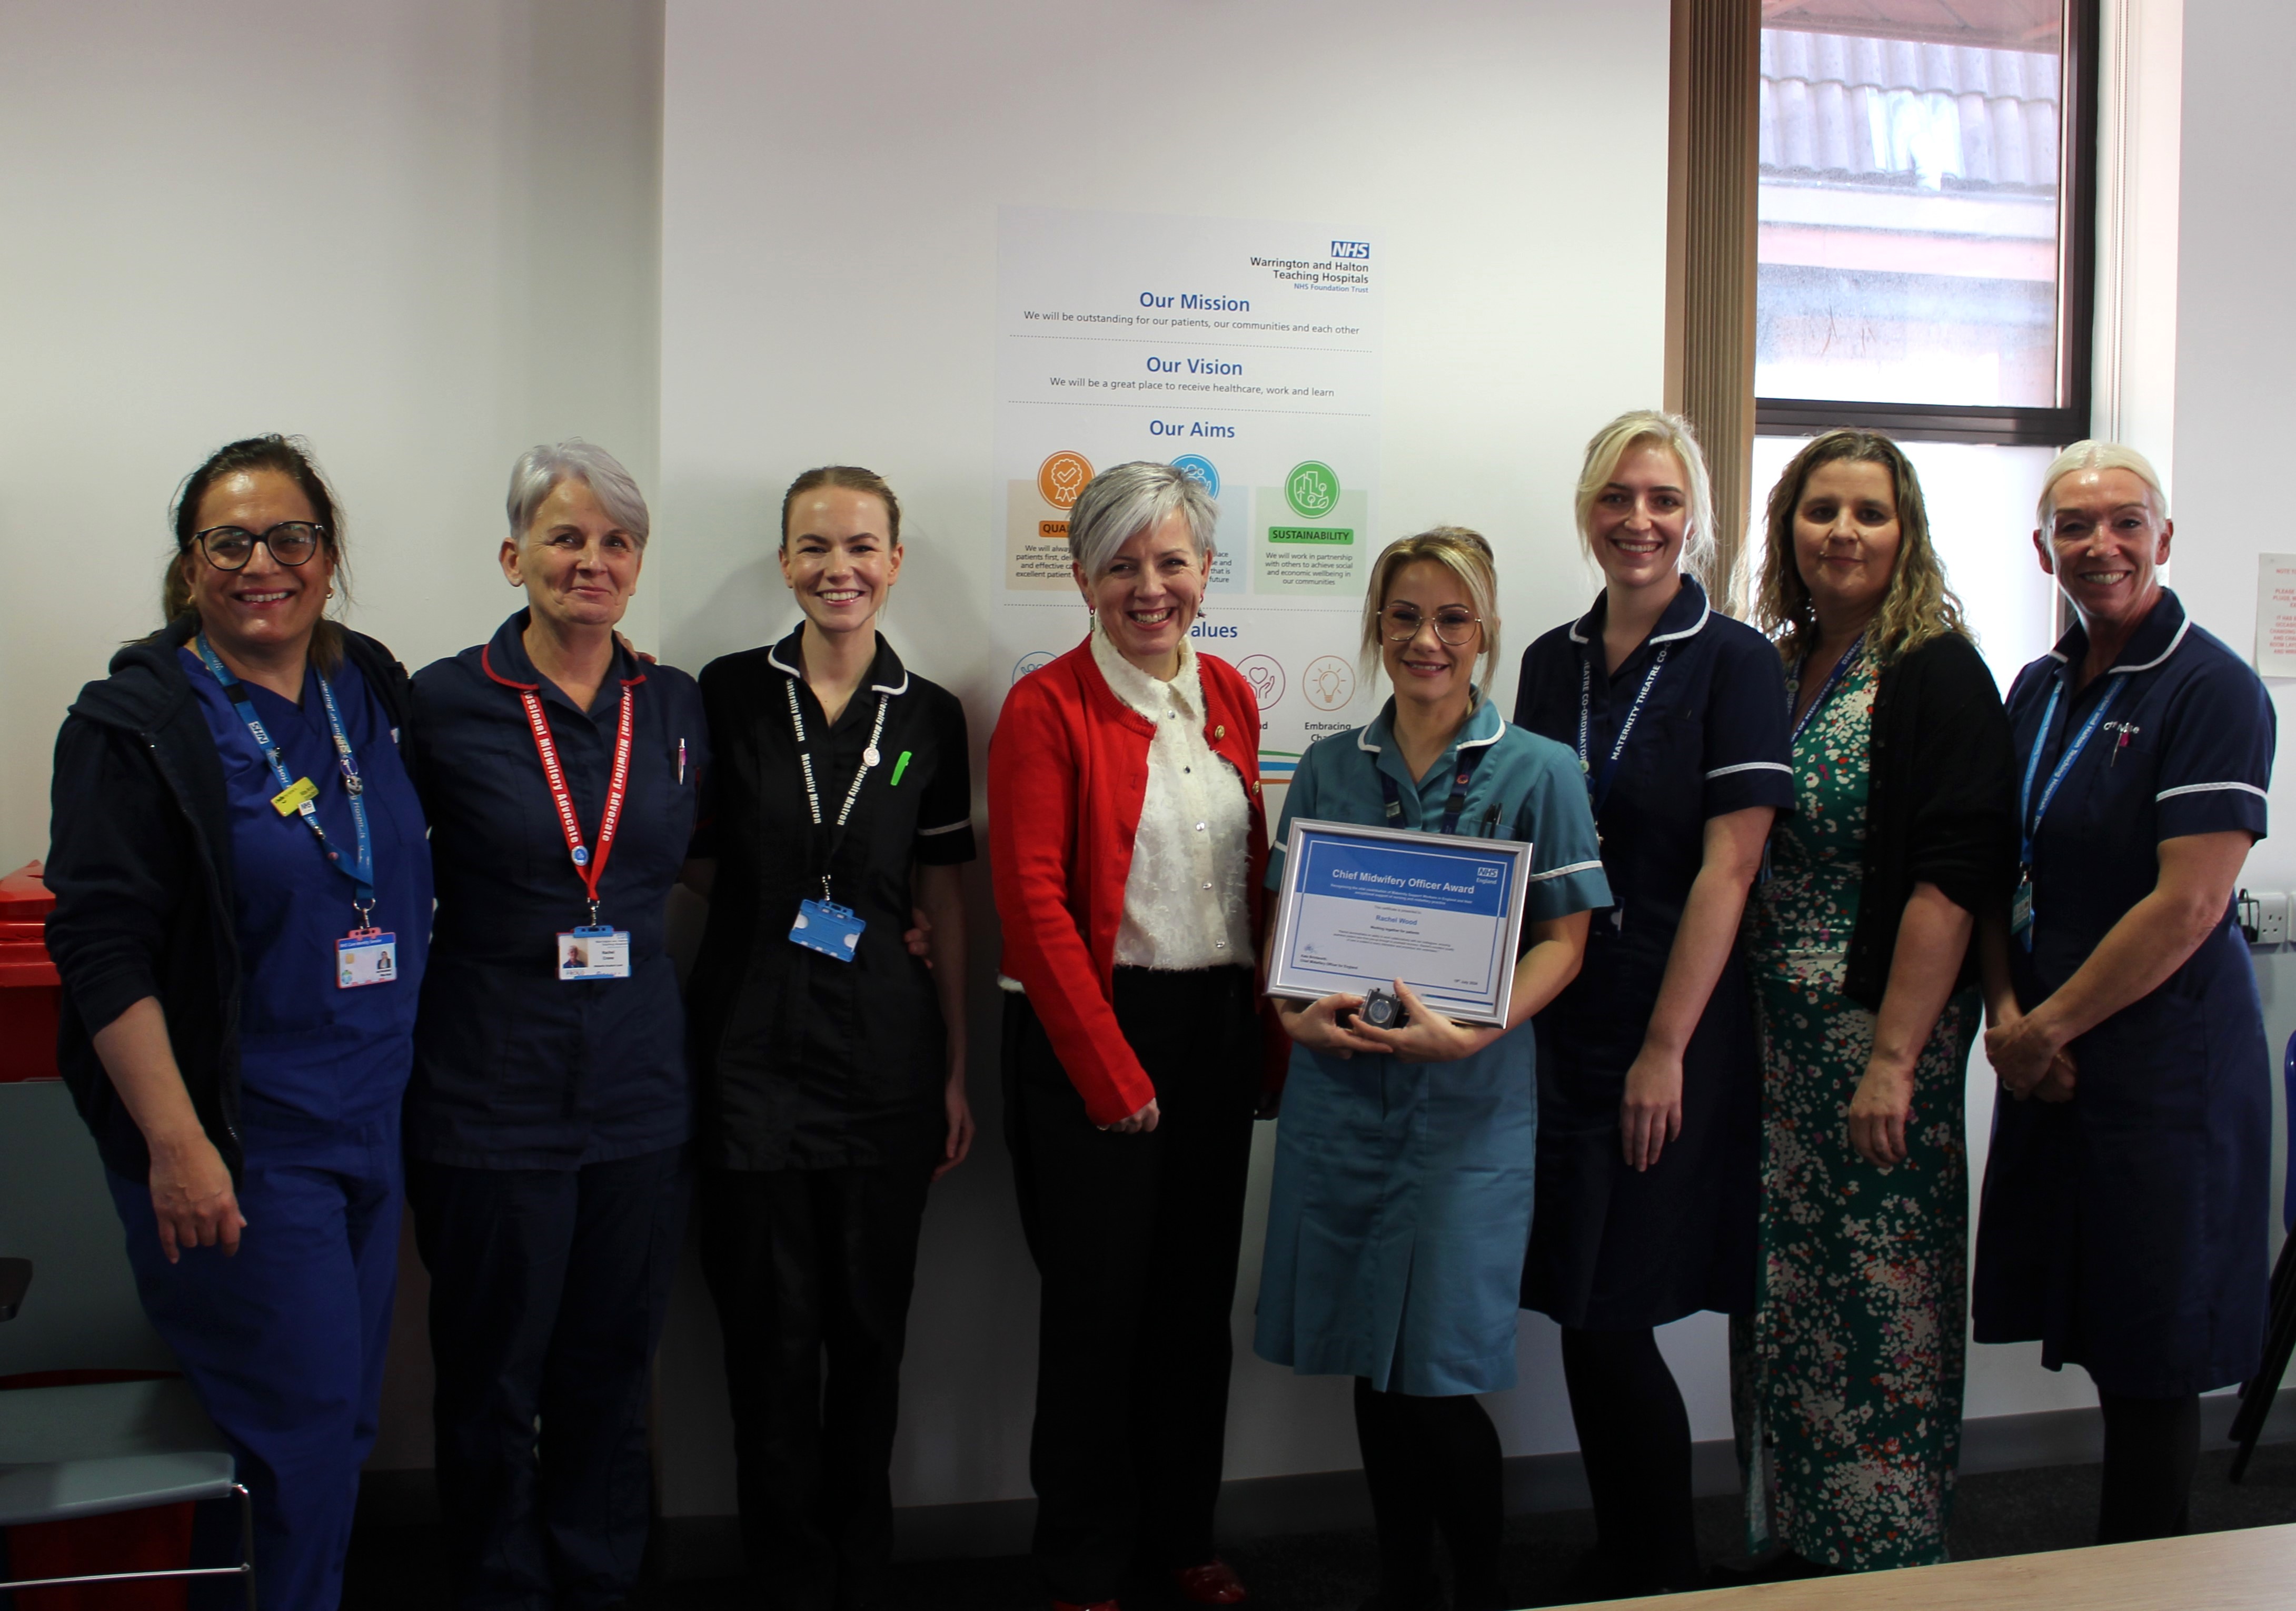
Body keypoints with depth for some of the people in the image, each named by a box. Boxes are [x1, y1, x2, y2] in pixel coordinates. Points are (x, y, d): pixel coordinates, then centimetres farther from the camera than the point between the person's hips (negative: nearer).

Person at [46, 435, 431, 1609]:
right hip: (235, 1146, -6)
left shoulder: (374, 695, 8)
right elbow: (103, 948, -14)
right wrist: (176, 1144, -20)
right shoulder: (136, 723, -9)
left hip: (371, 1127, 6)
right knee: (298, 1429, -2)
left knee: (348, 1424, 14)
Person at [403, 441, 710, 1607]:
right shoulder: (443, 704, -6)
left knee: (611, 1372, 14)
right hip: (488, 1093, -3)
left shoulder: (678, 708, 4)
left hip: (640, 1096, 3)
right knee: (492, 1381, 10)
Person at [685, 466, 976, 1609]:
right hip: (751, 1043, -1)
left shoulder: (930, 718, 4)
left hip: (886, 1051, 1)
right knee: (770, 1328, 5)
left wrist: (957, 1072, 7)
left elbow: (943, 901, 8)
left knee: (871, 1327, 9)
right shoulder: (728, 693, -1)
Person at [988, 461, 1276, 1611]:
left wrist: (1267, 1029, 7)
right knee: (1098, 1299, 4)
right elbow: (1033, 903, -13)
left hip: (1218, 1029, 6)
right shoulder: (1047, 707, -8)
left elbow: (1253, 872, 14)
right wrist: (1113, 1074, -14)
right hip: (1093, 1034, -5)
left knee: (1200, 1292, 13)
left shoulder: (1228, 695, 10)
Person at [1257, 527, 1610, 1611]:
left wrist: (1471, 1031, -18)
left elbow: (1562, 940, -3)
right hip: (1341, 1092, 3)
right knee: (1368, 1359, 10)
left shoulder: (1537, 771, 0)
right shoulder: (1328, 770, 9)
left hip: (1470, 1102, -3)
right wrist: (1299, 1013, -7)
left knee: (1438, 1373, -5)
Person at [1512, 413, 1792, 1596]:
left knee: (1610, 1312, -4)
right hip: (1561, 1020, 5)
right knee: (1581, 1314, 9)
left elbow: (1727, 866, -12)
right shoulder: (1552, 661, 11)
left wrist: (1665, 1048, -15)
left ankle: (1662, 1574, 16)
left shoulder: (1733, 662, -6)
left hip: (1677, 1023, -5)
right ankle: (1621, 1564, 25)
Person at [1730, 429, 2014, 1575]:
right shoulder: (1772, 671, 11)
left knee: (1877, 1302, 1)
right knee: (1781, 1297, 13)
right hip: (1772, 1038, 7)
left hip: (1880, 1036, -6)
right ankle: (1792, 1538, 26)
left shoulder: (1936, 674, -9)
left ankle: (1885, 1548, 16)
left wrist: (1894, 1058, -20)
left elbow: (1950, 879, -15)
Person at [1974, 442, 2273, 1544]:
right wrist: (2007, 1015, -3)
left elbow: (2189, 905, -18)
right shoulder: (2037, 690, 11)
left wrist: (2050, 1027, -12)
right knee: (2101, 1337, 13)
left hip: (2164, 1058, -6)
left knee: (2150, 1358, 2)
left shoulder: (2211, 690, -11)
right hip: (2049, 1065, 7)